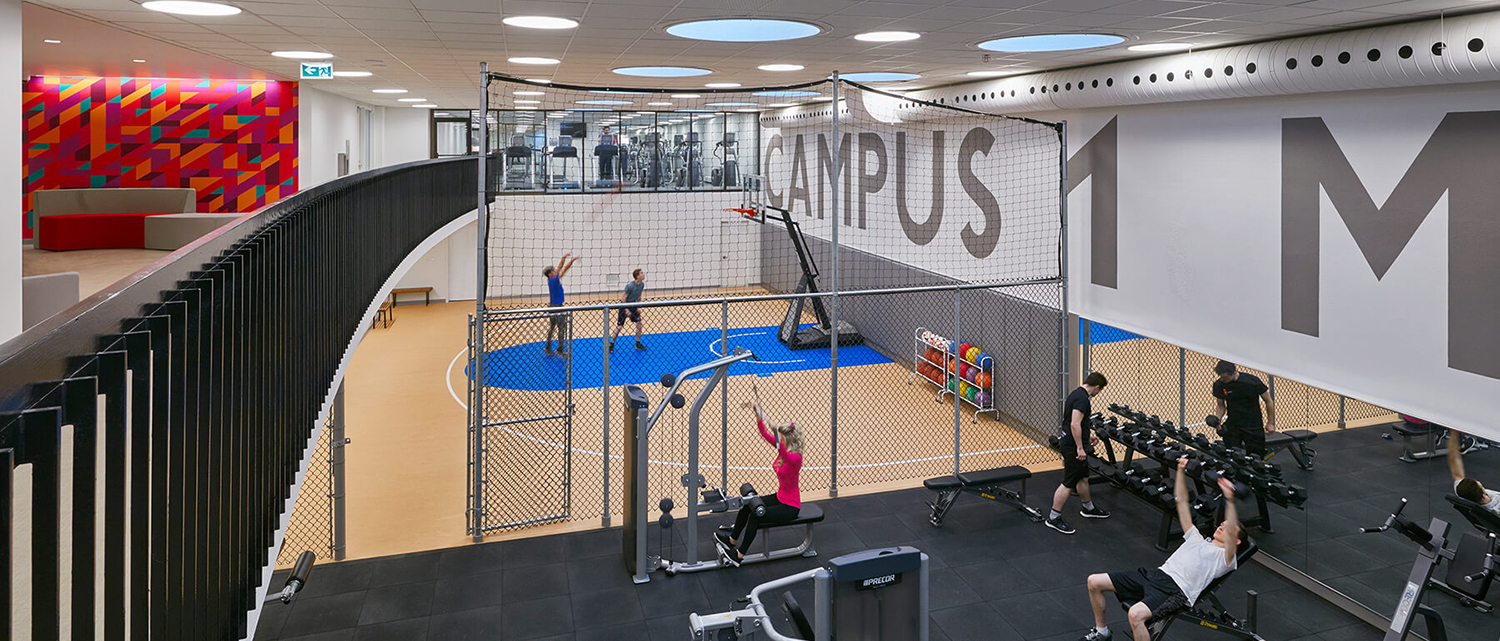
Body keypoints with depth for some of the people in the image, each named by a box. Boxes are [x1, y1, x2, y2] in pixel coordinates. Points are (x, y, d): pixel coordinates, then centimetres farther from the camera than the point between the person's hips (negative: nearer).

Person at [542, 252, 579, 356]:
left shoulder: (551, 279, 5)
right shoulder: (554, 280, -17)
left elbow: (560, 267, 12)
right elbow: (564, 269, -18)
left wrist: (564, 257, 12)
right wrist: (572, 260, -15)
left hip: (553, 306, 10)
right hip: (557, 306, -10)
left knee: (552, 327, 15)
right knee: (562, 328, -5)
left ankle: (548, 348, 21)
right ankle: (561, 349, -2)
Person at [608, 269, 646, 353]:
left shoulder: (642, 284, -5)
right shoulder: (630, 286, -26)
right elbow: (623, 299, -19)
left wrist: (638, 307, 2)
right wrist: (626, 310, -20)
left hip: (633, 305, 6)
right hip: (625, 306, -6)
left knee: (639, 323, 2)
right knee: (619, 326, -5)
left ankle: (638, 344, 17)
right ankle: (611, 345, 9)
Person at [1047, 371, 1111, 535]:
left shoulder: (1077, 394, 12)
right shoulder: (1082, 399, -21)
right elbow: (1075, 425, -28)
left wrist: (1088, 436, 30)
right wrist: (1080, 448, -23)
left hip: (1069, 441, 10)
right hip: (1072, 446, -10)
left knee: (1083, 478, 24)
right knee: (1069, 483, -3)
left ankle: (1089, 508, 41)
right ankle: (1054, 518, 4)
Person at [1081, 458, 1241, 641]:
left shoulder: (1225, 557, 8)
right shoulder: (1197, 539, 29)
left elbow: (1231, 533, -15)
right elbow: (1181, 502, 28)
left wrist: (1230, 500, -30)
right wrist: (1181, 470, 20)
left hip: (1176, 590, -8)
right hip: (1156, 574, 8)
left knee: (1135, 615, -38)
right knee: (1094, 582, -2)